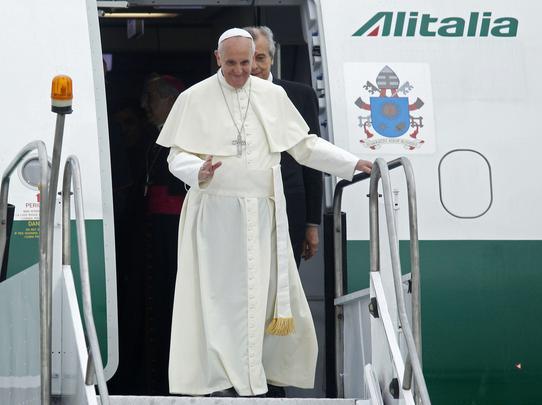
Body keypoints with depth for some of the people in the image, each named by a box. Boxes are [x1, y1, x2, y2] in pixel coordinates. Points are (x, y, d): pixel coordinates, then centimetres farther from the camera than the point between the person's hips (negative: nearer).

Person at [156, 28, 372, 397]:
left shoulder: (273, 96, 7)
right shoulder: (195, 99, -2)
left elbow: (304, 145, 11)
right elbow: (178, 155, -3)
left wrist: (353, 163, 4)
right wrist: (198, 172, -24)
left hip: (262, 215, 3)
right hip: (216, 213, -3)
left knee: (265, 293, 4)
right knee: (222, 294, -2)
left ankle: (255, 373, 15)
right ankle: (223, 377, 4)